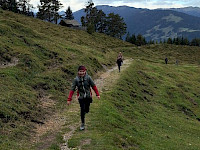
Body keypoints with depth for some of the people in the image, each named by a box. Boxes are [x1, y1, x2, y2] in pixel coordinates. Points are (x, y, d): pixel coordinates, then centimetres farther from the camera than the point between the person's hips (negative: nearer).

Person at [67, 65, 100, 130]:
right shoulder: (76, 79, -12)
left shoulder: (88, 77, -12)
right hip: (81, 97, -1)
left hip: (88, 96, 1)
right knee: (82, 110, -4)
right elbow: (72, 89, -9)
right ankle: (82, 124, 13)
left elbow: (93, 86, -4)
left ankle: (86, 109, 50)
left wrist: (97, 94, -5)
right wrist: (69, 99, -12)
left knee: (87, 110, 11)